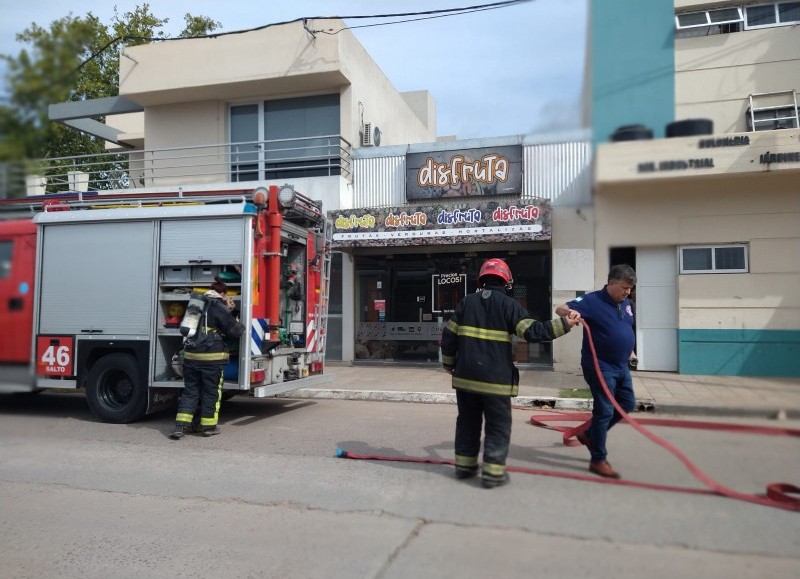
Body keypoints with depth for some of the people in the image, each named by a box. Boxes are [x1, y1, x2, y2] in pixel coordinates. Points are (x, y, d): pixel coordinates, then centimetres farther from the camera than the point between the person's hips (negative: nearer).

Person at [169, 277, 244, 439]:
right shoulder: (219, 307, -7)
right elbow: (234, 331, -5)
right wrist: (239, 325, 16)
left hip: (191, 355, 6)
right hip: (212, 357, -6)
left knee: (190, 390, 11)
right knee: (211, 392, 7)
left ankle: (180, 426, 5)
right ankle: (208, 426, 16)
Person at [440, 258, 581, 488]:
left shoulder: (467, 302, 6)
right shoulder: (509, 304, -5)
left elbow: (449, 335, 6)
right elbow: (532, 331, -14)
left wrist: (449, 363, 19)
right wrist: (565, 323, -7)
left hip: (466, 374, 4)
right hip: (495, 378, -4)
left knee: (467, 421, 17)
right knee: (498, 425, 6)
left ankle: (464, 465, 25)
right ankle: (493, 472, 5)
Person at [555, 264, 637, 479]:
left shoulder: (626, 304, 8)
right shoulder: (593, 301, -15)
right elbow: (560, 309, -20)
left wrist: (628, 352, 24)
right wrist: (570, 312, -42)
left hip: (620, 365, 8)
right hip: (600, 366, -8)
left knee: (627, 404, 14)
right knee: (605, 411, -4)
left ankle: (589, 434, 28)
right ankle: (598, 460, 8)